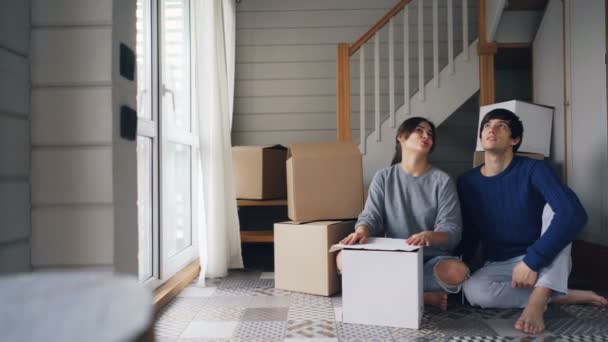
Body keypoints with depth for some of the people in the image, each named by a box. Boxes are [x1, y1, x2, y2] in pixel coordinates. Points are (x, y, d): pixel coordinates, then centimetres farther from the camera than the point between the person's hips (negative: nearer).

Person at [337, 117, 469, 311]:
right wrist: (362, 231, -30)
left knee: (457, 271, -34)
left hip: (431, 261, -1)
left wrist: (429, 236, -33)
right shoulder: (384, 177, 5)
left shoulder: (442, 181, -1)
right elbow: (371, 216, -4)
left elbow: (451, 231, -9)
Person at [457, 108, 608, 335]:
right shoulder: (467, 182, -2)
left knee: (555, 207, -27)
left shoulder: (534, 170, -13)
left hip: (547, 263, -1)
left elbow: (574, 214, -30)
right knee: (472, 290, -33)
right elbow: (468, 235, 4)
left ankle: (538, 299, -34)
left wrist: (532, 261, -36)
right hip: (497, 265, 2)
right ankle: (560, 295, -15)